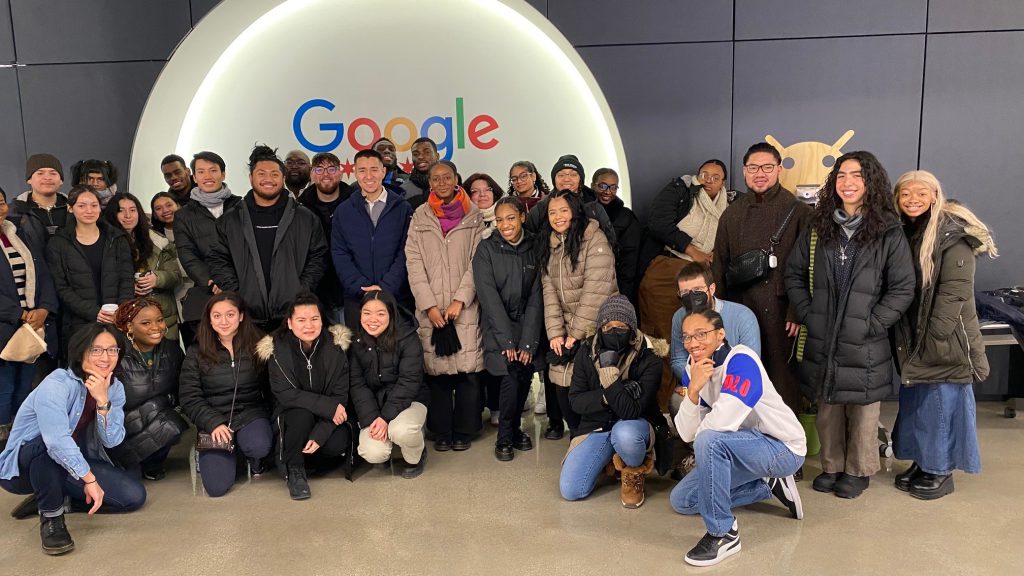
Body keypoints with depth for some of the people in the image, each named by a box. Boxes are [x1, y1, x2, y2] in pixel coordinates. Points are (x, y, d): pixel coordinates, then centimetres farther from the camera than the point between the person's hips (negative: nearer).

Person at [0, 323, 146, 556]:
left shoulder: (115, 388, -5)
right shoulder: (57, 384, -24)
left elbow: (112, 440, -16)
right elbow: (56, 441, -36)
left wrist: (102, 401, -29)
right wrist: (89, 479, -35)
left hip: (77, 463, 6)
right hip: (21, 466, -6)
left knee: (135, 495, -11)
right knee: (50, 444, -39)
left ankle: (55, 498, 4)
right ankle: (50, 516, -19)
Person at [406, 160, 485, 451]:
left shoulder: (474, 216, 7)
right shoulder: (420, 217, 9)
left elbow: (477, 262, 1)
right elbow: (414, 263, 4)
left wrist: (460, 300, -9)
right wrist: (429, 305, -6)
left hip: (465, 307, -1)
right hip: (430, 308, 1)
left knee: (467, 369, -3)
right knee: (435, 369, 0)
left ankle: (463, 431, 9)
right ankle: (441, 431, 11)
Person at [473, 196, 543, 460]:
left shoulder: (534, 248, 0)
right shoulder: (486, 249, -7)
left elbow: (536, 296, -3)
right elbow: (489, 297, -12)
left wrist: (528, 341, -10)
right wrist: (507, 341, -17)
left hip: (526, 324, 3)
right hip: (498, 327, -3)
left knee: (525, 378, -1)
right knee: (510, 379, -14)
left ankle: (515, 428, 23)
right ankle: (504, 437, 4)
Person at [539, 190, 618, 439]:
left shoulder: (595, 239, -9)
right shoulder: (549, 245, 11)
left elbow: (596, 290, -15)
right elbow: (549, 291, 3)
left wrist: (577, 334, -16)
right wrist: (555, 332, -7)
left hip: (596, 326, -5)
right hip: (567, 328, 5)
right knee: (560, 380, -5)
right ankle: (576, 430, 16)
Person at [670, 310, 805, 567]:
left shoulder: (741, 360, -25)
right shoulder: (693, 370, -2)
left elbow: (722, 422, -35)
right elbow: (687, 434, -10)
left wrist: (700, 432, -11)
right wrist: (693, 390, -27)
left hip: (784, 449, -8)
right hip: (743, 449, 9)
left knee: (709, 440, -33)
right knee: (681, 500, 9)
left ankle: (723, 534, -17)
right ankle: (770, 484, 16)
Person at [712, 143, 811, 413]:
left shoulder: (798, 212, 0)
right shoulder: (732, 214, 12)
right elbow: (719, 266, 14)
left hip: (780, 310, -3)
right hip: (740, 309, 3)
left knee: (782, 380, -1)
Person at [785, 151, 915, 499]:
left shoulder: (889, 234, -6)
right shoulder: (818, 229, 5)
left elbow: (902, 289, -5)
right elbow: (794, 274, 10)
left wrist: (872, 324, -11)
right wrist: (807, 314, 1)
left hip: (865, 345, -3)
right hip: (822, 341, 3)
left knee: (862, 411, 8)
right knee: (827, 408, 13)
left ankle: (859, 470, 26)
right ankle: (832, 466, 30)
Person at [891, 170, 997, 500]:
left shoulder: (953, 234, -13)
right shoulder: (904, 233, 9)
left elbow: (955, 291, -18)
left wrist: (933, 339, -20)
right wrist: (907, 340, 6)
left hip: (945, 340, -7)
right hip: (912, 340, 7)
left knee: (942, 403, 1)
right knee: (914, 401, 13)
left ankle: (941, 472, 14)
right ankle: (921, 462, 27)